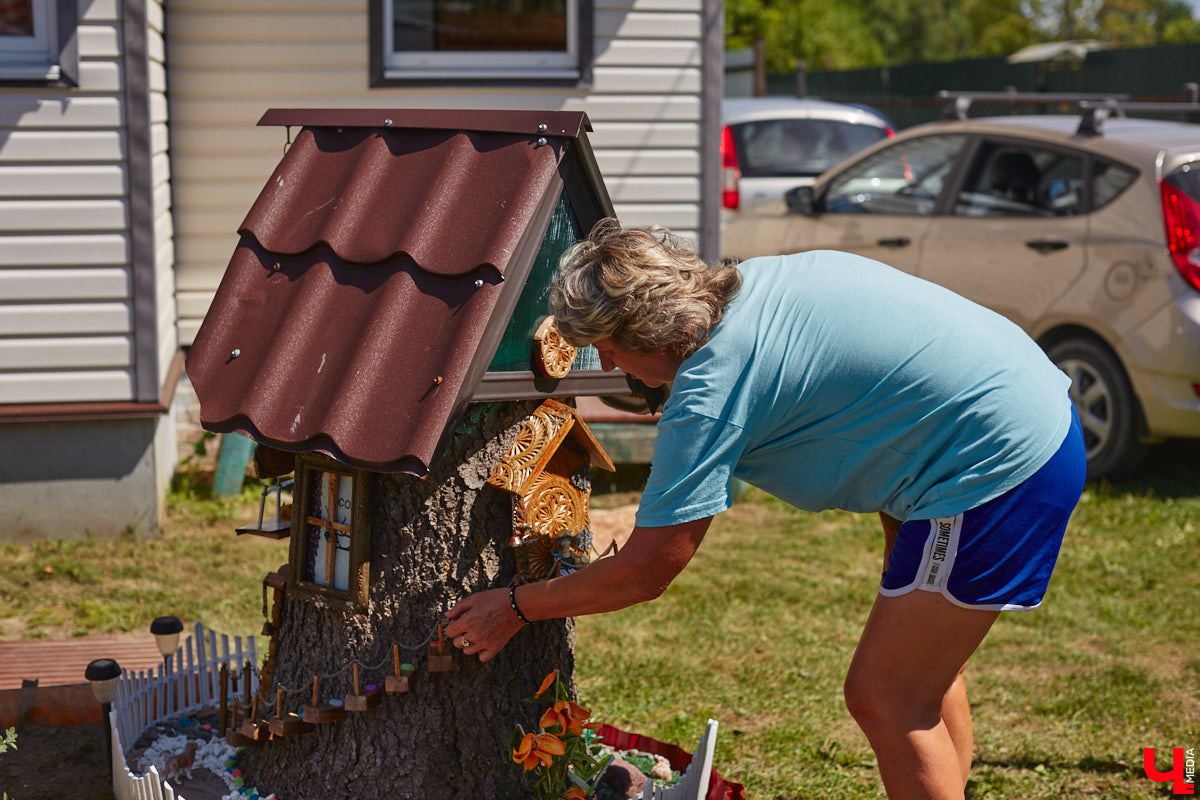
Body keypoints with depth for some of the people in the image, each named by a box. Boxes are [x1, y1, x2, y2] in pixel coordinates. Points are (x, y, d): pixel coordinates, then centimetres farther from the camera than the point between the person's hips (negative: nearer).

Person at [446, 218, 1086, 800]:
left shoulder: (710, 390, -18)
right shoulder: (756, 280, 7)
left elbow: (644, 572, -12)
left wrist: (513, 607, 0)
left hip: (999, 469, -10)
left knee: (883, 700, -4)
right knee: (921, 671, 21)